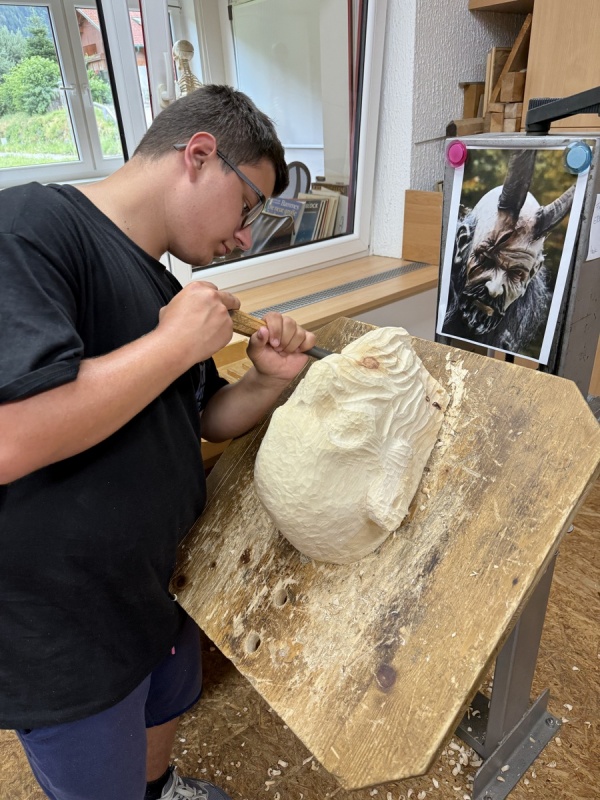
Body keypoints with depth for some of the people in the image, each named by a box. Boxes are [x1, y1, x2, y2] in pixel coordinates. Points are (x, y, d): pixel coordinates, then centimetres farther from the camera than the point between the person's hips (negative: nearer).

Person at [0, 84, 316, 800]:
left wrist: (269, 379, -7)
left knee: (168, 703, 32)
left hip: (157, 586, 9)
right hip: (61, 630, -8)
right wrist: (176, 342, -25)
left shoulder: (164, 289, 5)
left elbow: (207, 419, 12)